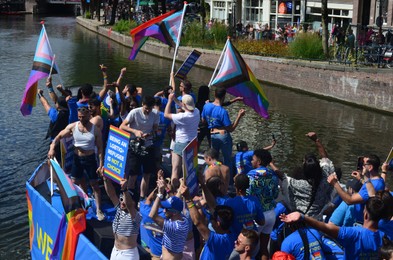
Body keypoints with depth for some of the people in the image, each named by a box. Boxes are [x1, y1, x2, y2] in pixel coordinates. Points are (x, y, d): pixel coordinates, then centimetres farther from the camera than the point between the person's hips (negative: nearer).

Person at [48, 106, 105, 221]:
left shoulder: (95, 130, -13)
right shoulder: (72, 126, -7)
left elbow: (100, 148, -9)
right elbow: (59, 136, -1)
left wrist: (101, 164, -13)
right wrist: (52, 148, -18)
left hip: (90, 159, -3)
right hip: (77, 158, 3)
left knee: (94, 185, 2)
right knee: (74, 183, 15)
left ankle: (99, 210, 9)